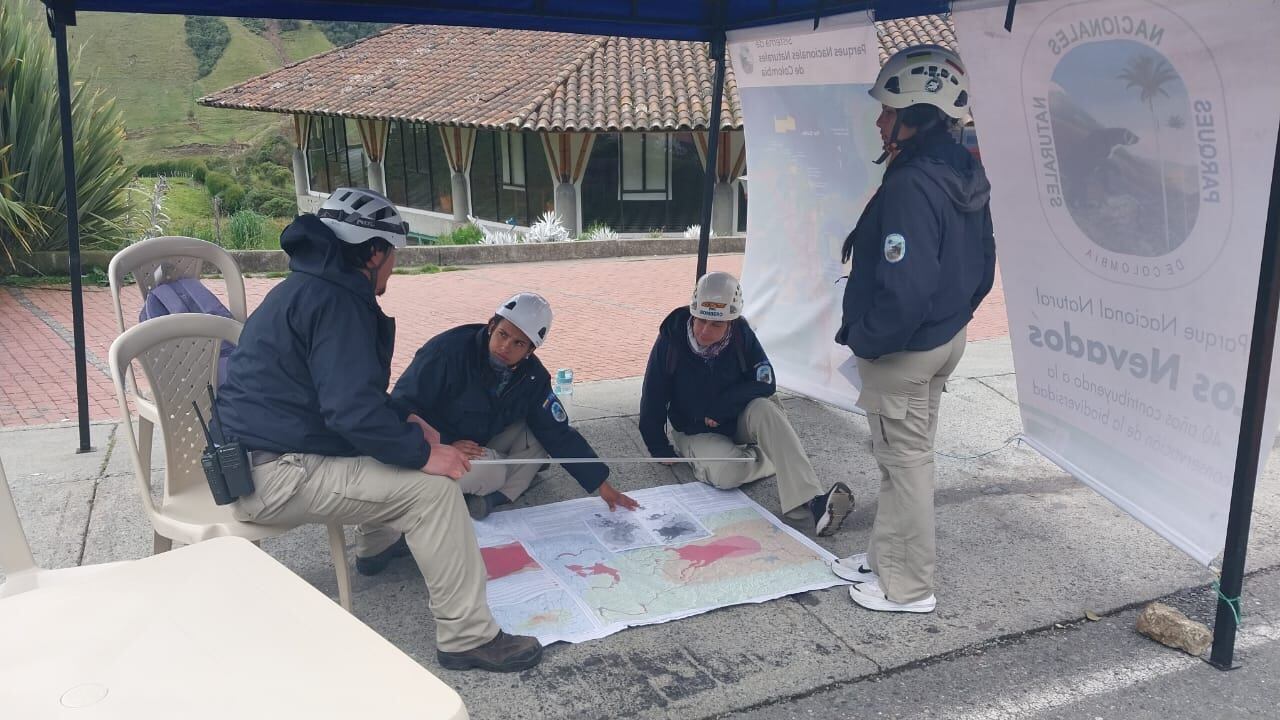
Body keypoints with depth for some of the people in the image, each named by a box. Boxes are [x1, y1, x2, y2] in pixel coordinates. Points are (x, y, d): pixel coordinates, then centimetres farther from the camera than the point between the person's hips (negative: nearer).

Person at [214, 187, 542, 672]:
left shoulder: (311, 286, 14)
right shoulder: (335, 301, -18)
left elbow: (349, 391, 22)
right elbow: (352, 409, -27)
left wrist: (405, 423, 13)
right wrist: (421, 453, -18)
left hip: (256, 451, 11)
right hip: (273, 477, -11)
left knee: (403, 443, 25)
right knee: (432, 488, -18)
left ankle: (379, 542, 41)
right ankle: (468, 637, -13)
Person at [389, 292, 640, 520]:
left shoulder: (533, 376, -10)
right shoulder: (449, 349, -25)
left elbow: (558, 433, -6)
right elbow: (402, 406, -21)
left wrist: (602, 486, -8)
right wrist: (445, 444, -33)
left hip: (480, 446, 7)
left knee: (540, 432, -12)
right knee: (491, 472, -32)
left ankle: (491, 499, -20)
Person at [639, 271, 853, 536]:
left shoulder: (741, 334, -13)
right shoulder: (671, 341, -18)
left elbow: (765, 383, -14)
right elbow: (652, 404, -11)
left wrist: (720, 408, -20)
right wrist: (663, 453, -7)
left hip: (738, 423, 2)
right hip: (696, 434, -1)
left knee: (763, 408, -33)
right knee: (725, 471, -34)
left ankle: (811, 503, -41)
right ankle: (780, 456, -3)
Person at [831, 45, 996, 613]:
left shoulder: (911, 187, -28)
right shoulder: (965, 173, 4)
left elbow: (904, 290, -30)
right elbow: (982, 265, 12)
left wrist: (863, 338, -16)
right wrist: (953, 314, 20)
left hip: (903, 352, -10)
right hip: (946, 337, 10)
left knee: (906, 461, 4)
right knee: (905, 455, 21)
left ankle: (909, 587, 20)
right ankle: (886, 556, 37)